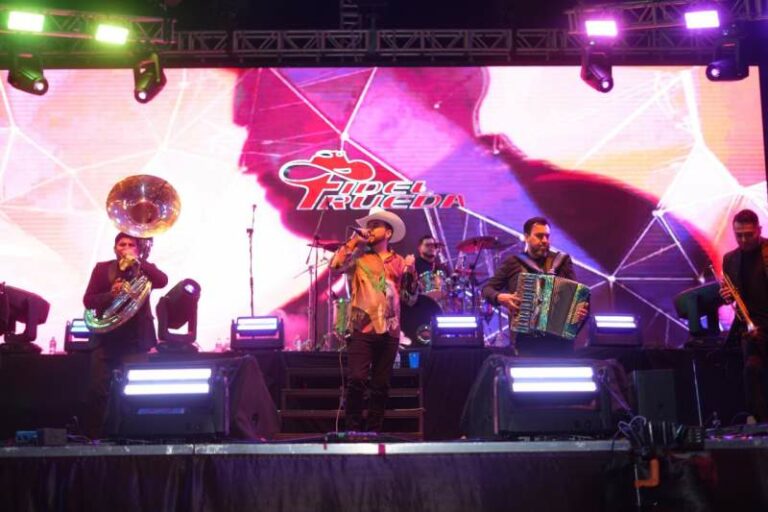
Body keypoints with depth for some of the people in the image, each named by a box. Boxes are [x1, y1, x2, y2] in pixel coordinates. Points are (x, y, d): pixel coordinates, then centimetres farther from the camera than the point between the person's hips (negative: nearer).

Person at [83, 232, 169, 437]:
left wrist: (137, 261, -19)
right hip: (106, 338, 1)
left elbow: (162, 281, -14)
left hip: (135, 340, -1)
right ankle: (92, 435, 6)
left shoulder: (144, 269, 8)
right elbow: (88, 301, 1)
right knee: (98, 391, -2)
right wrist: (111, 294, -16)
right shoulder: (102, 269, 9)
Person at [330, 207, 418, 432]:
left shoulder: (399, 262, 13)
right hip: (362, 329, -2)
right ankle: (353, 429, -1)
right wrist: (354, 241, -7)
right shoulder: (358, 256, 7)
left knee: (381, 385, 6)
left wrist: (411, 273, -2)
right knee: (356, 380, -13)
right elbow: (335, 265, -12)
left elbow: (410, 298, 12)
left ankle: (374, 431, 15)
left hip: (389, 332, 3)